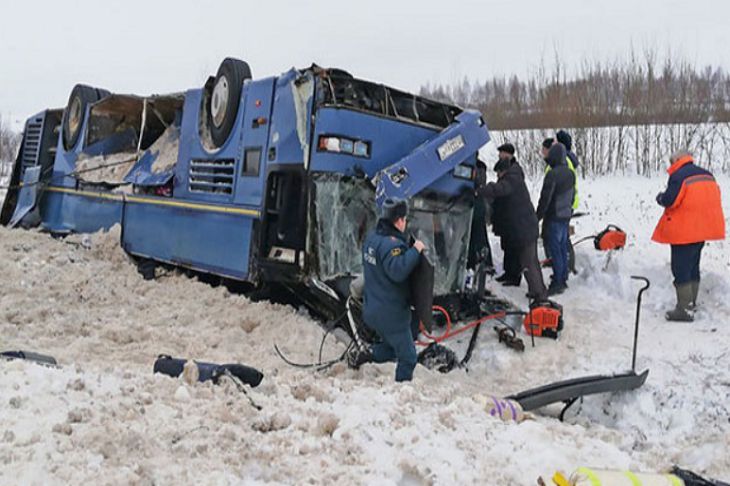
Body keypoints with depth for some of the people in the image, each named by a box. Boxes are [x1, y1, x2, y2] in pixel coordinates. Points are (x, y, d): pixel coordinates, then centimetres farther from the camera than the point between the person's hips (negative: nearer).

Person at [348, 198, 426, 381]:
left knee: (391, 348, 27)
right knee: (408, 357, 6)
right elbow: (397, 271, -37)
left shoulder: (372, 238, 6)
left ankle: (360, 355, 13)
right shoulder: (391, 244, -23)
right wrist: (415, 250, -27)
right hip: (391, 314, -9)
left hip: (372, 309, 9)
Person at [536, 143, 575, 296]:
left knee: (555, 249, -4)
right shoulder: (570, 173, 8)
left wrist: (538, 217, -8)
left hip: (554, 217, -8)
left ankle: (557, 283, -2)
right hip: (566, 215, 8)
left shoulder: (552, 174, -20)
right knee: (563, 248, 15)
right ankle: (563, 279, 23)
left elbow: (545, 198, -18)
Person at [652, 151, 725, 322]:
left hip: (684, 231, -9)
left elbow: (670, 200, -20)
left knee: (681, 269, -5)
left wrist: (660, 197, 0)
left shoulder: (678, 176, -15)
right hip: (703, 229, 9)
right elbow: (715, 197, 17)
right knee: (693, 266, 19)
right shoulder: (707, 175, 12)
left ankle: (685, 309, -6)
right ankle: (691, 303, 26)